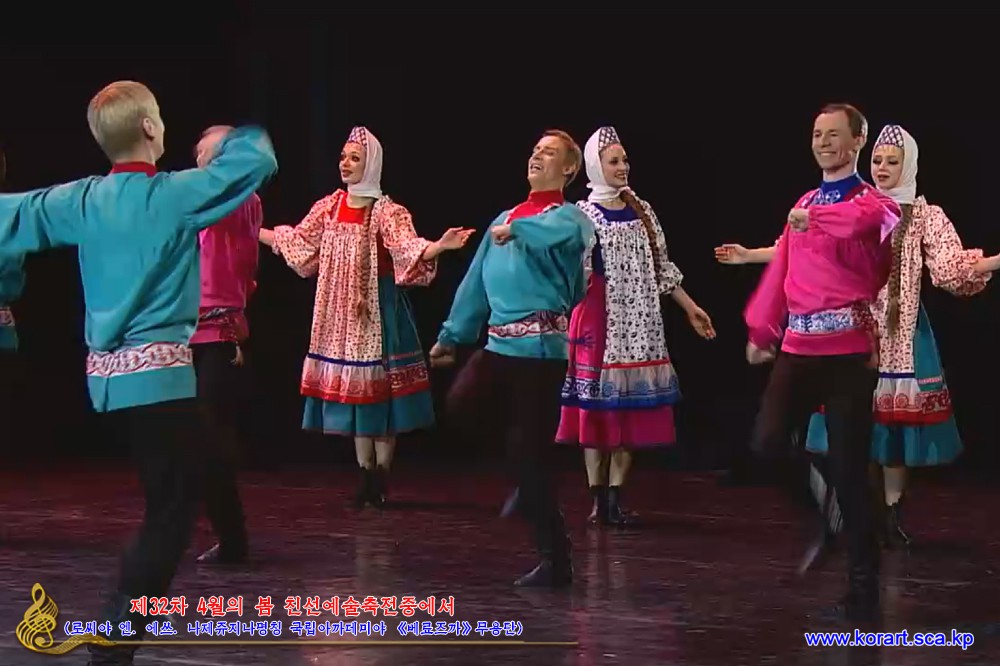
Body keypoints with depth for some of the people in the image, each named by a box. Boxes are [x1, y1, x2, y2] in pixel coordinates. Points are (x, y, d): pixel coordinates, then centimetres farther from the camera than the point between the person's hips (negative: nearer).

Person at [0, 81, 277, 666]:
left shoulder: (83, 199, 6)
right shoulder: (174, 194, -11)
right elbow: (259, 159, -7)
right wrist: (240, 135, 16)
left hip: (106, 372, 8)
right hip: (159, 371, -8)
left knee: (174, 497, 22)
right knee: (172, 510, -5)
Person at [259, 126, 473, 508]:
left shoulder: (386, 212, -10)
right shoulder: (330, 207, 7)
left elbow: (409, 250, -23)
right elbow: (296, 243, 17)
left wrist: (441, 245, -41)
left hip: (377, 307, -5)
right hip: (341, 309, 5)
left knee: (379, 387, -3)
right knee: (352, 387, 8)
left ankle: (381, 477, 5)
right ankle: (365, 476, 15)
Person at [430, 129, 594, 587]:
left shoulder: (570, 216, -1)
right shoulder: (505, 219, 19)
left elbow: (563, 232, -30)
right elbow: (476, 283, 22)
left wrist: (514, 230, -24)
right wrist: (451, 335, 24)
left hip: (540, 346, -6)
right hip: (500, 343, 6)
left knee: (530, 454, -6)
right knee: (461, 407, -19)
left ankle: (556, 561, 7)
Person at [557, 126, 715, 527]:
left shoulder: (642, 211, 11)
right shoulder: (583, 215, -3)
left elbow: (661, 267, 15)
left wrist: (690, 309, 14)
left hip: (639, 321, 4)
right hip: (600, 320, -4)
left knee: (631, 407, 3)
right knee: (598, 404, -2)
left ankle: (616, 497, 9)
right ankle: (598, 497, 5)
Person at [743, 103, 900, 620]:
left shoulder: (875, 204, -3)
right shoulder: (804, 204, 18)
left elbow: (863, 220, -29)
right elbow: (782, 270, 18)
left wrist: (813, 217, -17)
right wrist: (761, 331, 18)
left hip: (849, 349, -5)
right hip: (798, 346, 5)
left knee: (848, 466, -4)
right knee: (767, 445, -11)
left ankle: (863, 585, 7)